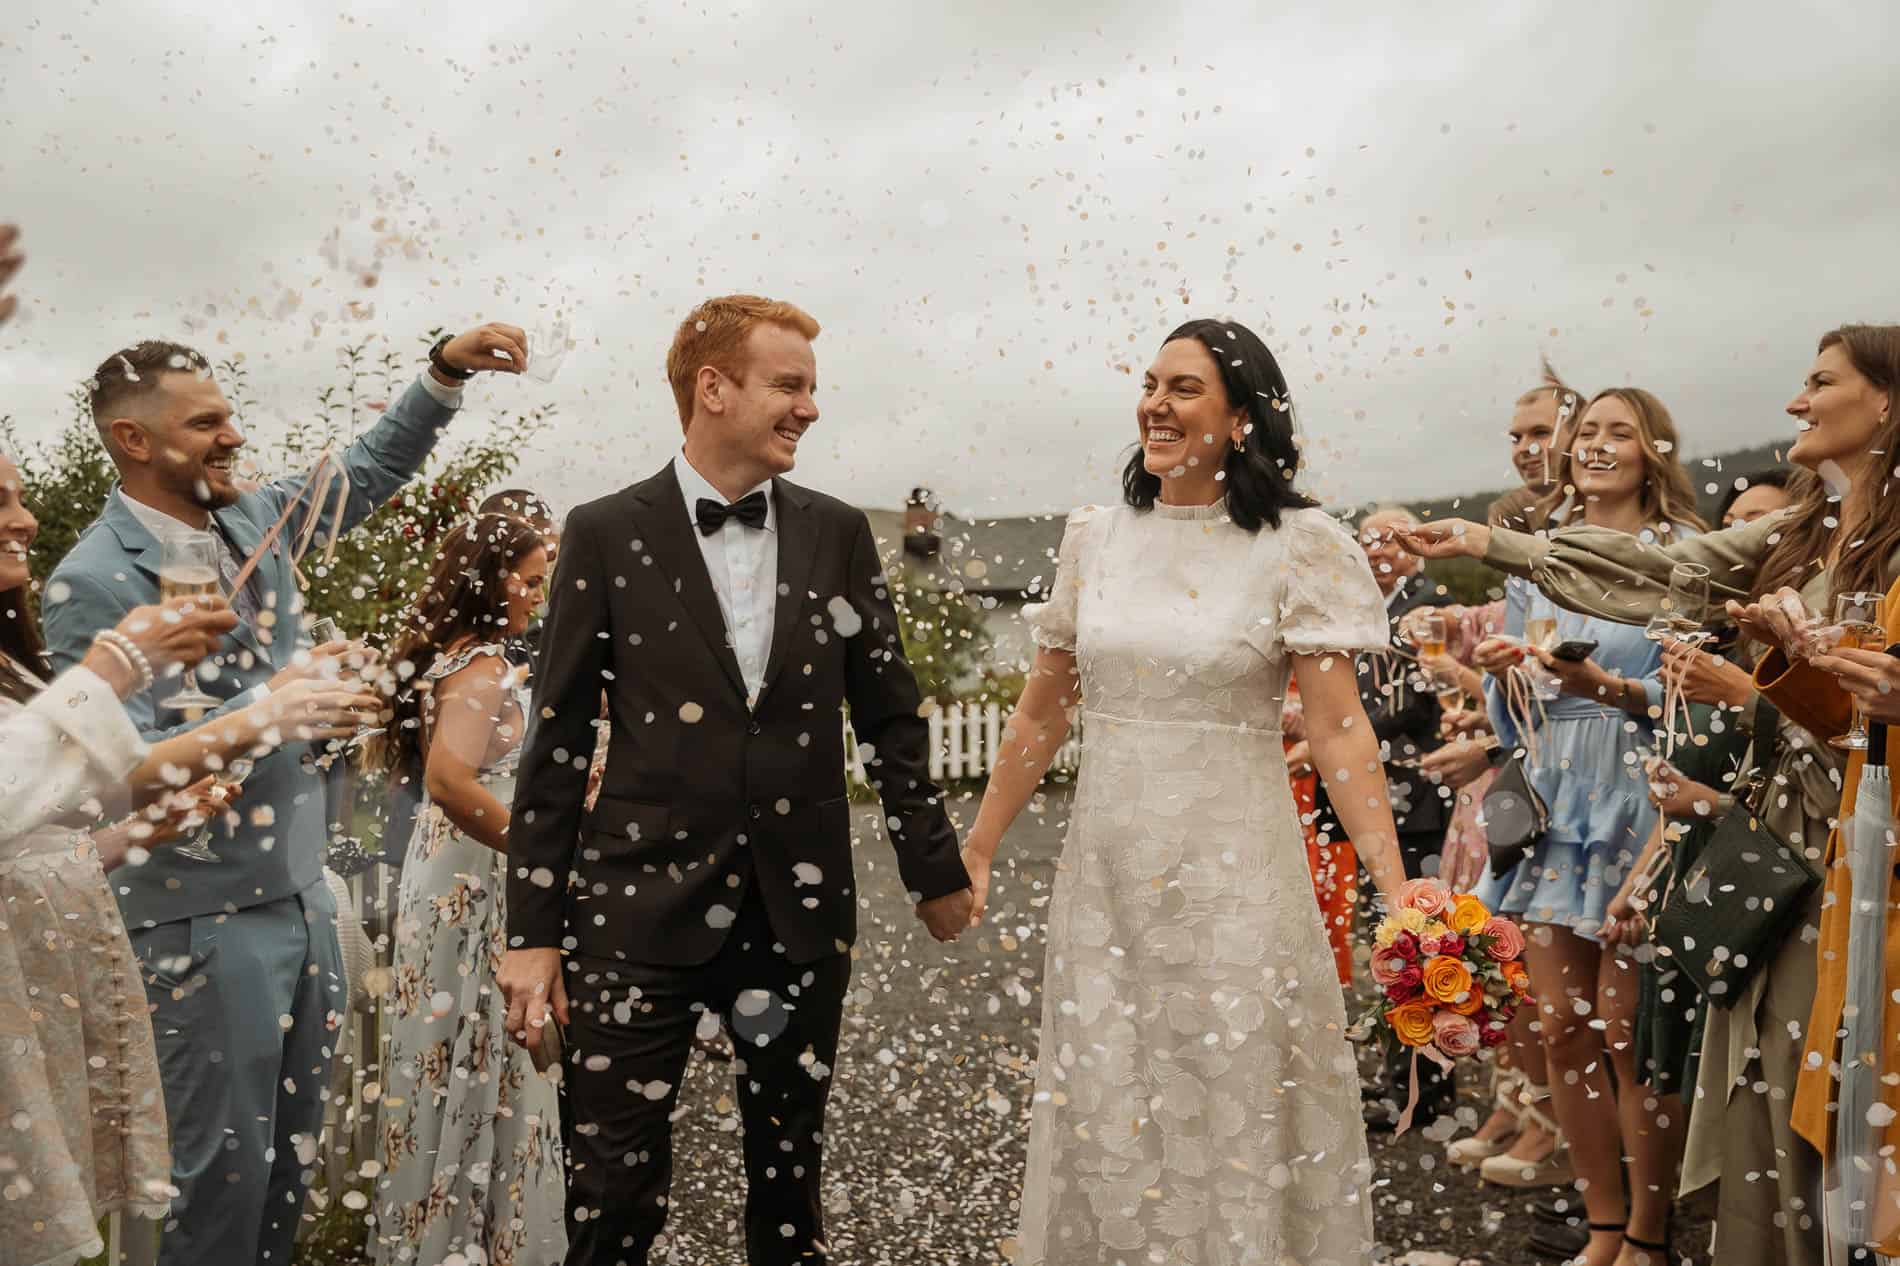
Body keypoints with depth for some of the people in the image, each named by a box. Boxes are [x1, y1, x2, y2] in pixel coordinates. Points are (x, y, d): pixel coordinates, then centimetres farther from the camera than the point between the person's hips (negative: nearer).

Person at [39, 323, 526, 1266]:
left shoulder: (250, 521, 5)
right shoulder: (93, 584, -15)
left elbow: (367, 471, 17)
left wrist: (446, 370, 6)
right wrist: (263, 712, -27)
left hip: (300, 892, 7)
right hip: (202, 914, -7)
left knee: (291, 1147, 18)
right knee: (225, 1164, 4)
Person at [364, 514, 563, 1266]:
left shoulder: (451, 655, 11)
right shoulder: (482, 668, -19)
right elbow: (448, 779, -33)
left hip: (457, 875, 10)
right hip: (476, 885, -10)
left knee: (453, 1060, 17)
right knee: (481, 1063, 1)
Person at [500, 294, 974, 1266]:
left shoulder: (839, 535, 5)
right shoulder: (606, 535, -1)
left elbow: (890, 718, 11)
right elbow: (557, 743, -1)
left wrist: (935, 869, 13)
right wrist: (533, 932, -2)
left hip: (801, 909, 2)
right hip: (641, 908, -2)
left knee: (790, 1174, 15)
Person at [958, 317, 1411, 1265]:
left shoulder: (1297, 544, -7)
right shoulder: (1095, 536, 5)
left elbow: (1338, 727, -11)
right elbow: (1043, 709, 10)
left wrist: (1398, 896, -19)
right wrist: (977, 851, 11)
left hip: (1232, 871, -4)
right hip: (1102, 872, 4)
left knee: (1233, 1120, 9)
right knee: (1104, 1121, 14)